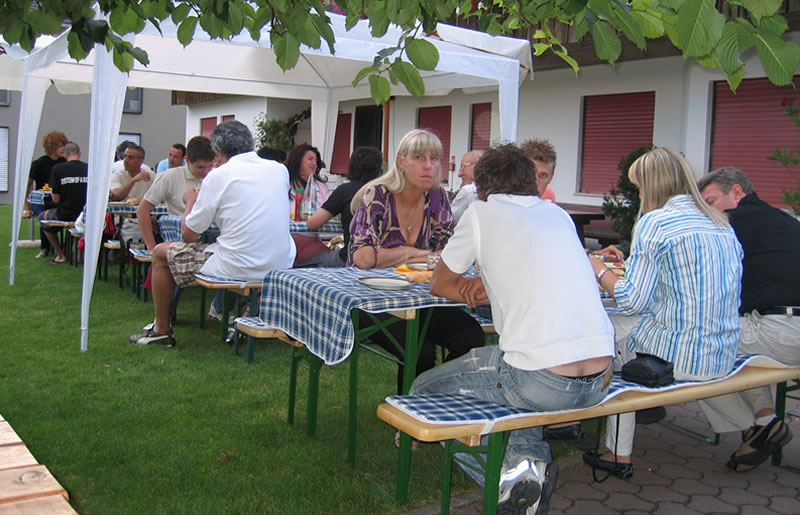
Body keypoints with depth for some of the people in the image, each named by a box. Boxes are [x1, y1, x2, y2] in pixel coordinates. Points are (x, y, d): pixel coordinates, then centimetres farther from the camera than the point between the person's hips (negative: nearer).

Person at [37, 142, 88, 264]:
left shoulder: (58, 168, -10)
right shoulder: (89, 168, -5)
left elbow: (56, 199, -8)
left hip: (65, 215, -3)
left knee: (43, 216, 29)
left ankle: (60, 255, 27)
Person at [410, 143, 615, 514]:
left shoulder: (482, 211, 3)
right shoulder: (559, 215, 17)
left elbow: (439, 285, 14)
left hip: (543, 382, -6)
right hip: (598, 380, 7)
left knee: (424, 389, 14)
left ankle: (506, 477, -2)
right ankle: (530, 459, 12)